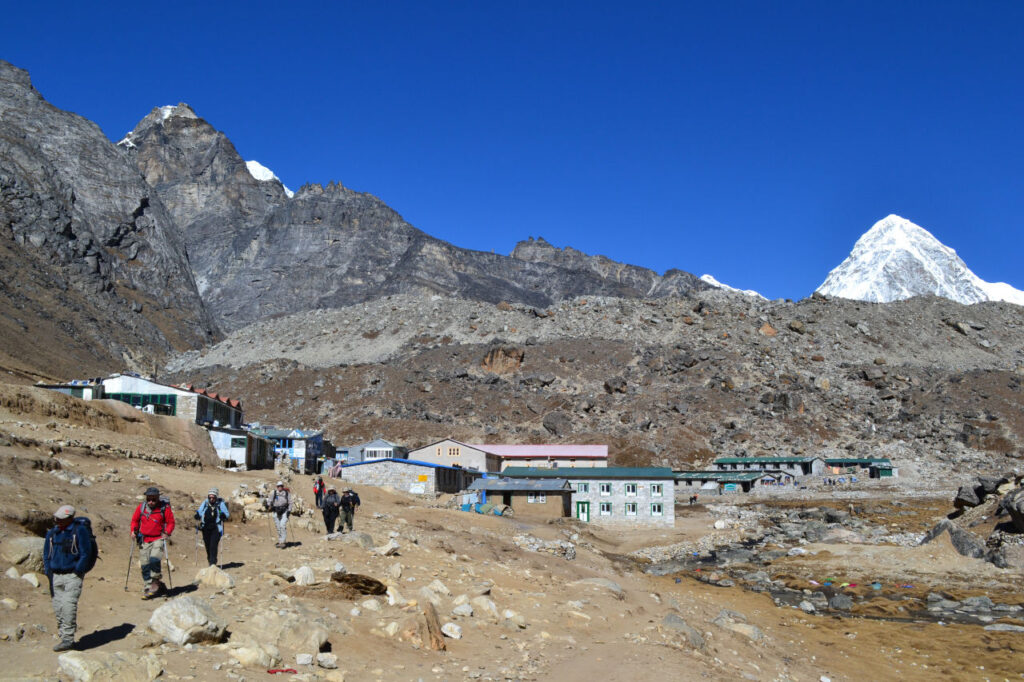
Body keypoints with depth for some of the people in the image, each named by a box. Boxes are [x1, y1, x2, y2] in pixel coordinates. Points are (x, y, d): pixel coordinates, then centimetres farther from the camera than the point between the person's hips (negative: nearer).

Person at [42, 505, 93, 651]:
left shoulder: (80, 531, -6)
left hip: (73, 575, -5)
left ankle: (68, 639, -12)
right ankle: (64, 637, 16)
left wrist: (77, 571, -13)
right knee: (58, 609, 6)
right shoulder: (52, 533, 10)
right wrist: (49, 573, 4)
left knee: (68, 605, -15)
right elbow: (46, 555, 16)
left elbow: (85, 554, -7)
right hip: (56, 576, 6)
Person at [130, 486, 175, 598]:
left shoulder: (164, 508, -5)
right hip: (144, 540, 4)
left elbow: (171, 522, 1)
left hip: (158, 539, -4)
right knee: (145, 565, 2)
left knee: (154, 560, -24)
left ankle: (156, 581, -2)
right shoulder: (141, 507, 5)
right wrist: (134, 531, 4)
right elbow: (135, 520, 18)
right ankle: (149, 588, 12)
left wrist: (167, 533, -13)